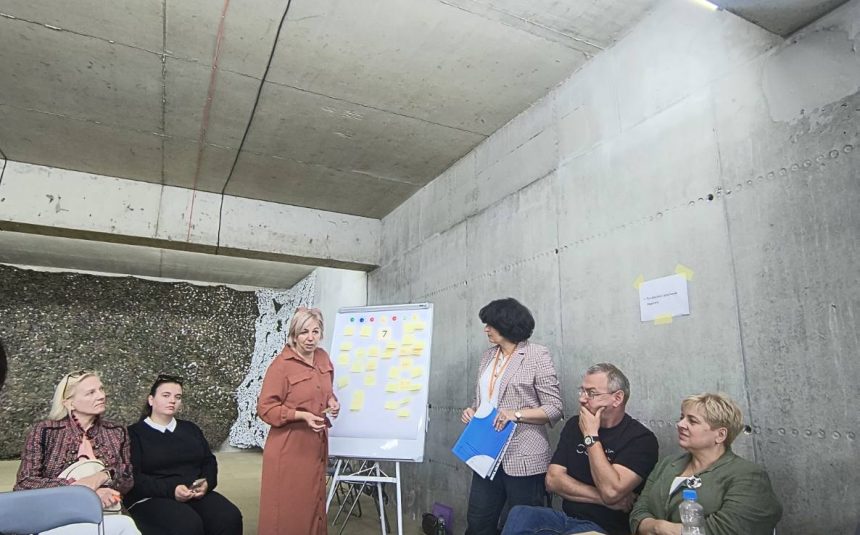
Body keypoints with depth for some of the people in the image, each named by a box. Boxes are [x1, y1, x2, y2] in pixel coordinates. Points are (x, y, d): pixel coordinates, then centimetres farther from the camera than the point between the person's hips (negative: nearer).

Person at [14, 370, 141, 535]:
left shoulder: (117, 432, 8)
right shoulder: (44, 431, 0)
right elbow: (23, 484, -8)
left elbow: (128, 481, 6)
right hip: (54, 521, -3)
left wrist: (102, 476, -16)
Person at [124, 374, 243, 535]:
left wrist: (206, 483, -7)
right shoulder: (134, 433, 5)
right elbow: (132, 477, -6)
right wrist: (170, 490, -19)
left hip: (196, 495, 4)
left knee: (230, 517, -26)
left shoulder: (191, 429, 21)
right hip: (152, 499, -4)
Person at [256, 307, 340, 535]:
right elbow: (265, 408, -15)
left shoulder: (323, 358, 4)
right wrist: (302, 415, -25)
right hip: (288, 448, -6)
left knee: (313, 502, 17)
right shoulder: (281, 365, -17)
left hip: (317, 444, 6)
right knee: (288, 507, 4)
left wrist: (332, 402, -1)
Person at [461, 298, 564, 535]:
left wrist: (516, 414, -22)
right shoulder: (488, 356, 11)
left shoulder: (537, 355, -9)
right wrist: (472, 410, -1)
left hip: (523, 458, -6)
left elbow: (554, 408, -10)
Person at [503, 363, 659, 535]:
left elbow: (611, 491, -20)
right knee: (520, 514, -27)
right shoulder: (574, 425, 9)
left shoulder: (641, 438, -7)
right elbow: (552, 480, 1)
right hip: (566, 518, 5)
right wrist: (602, 498, -10)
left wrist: (591, 436, -14)